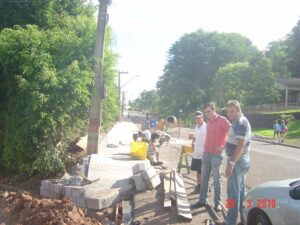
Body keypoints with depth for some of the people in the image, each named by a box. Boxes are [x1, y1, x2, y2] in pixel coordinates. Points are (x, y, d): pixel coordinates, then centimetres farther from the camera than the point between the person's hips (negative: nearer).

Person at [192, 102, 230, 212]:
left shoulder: (222, 120, -12)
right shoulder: (208, 121, 11)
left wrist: (224, 147, -17)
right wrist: (205, 147, 14)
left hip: (216, 154, -7)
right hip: (206, 153, 7)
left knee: (217, 179, 2)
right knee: (204, 178, 10)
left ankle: (217, 203, 12)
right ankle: (202, 200, 19)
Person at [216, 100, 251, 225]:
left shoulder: (240, 123, -19)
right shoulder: (240, 122, 13)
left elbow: (241, 145, -26)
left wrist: (231, 163, -28)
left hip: (237, 161, -11)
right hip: (241, 160, 11)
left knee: (233, 191, -5)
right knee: (240, 190, 17)